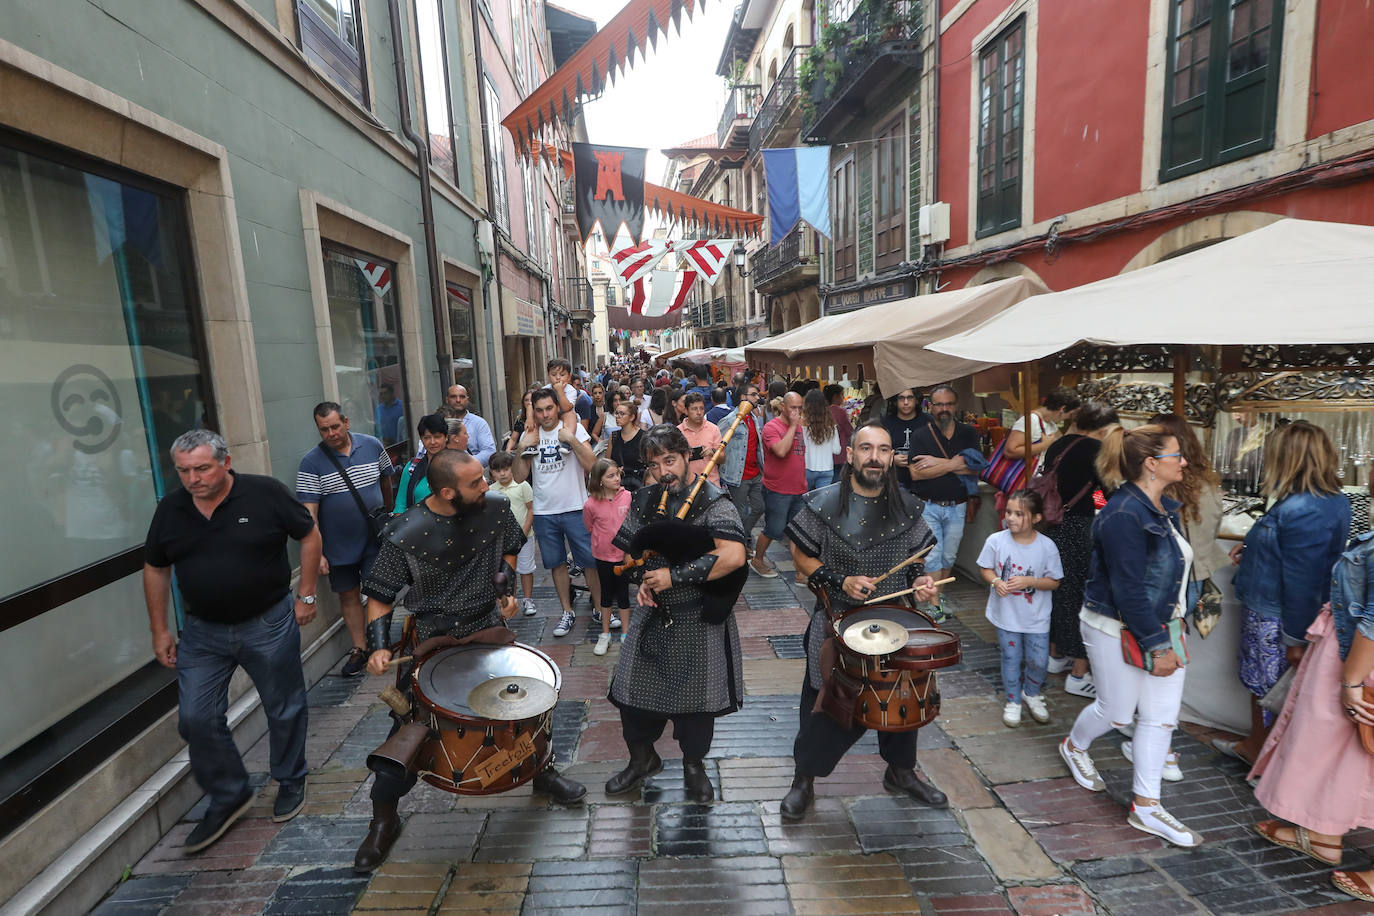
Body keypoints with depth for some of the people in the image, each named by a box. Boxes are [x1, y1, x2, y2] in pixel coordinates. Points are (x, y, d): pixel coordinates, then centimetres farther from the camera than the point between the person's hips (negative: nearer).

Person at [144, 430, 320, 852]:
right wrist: (159, 630, 10)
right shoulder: (170, 510, -1)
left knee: (284, 709, 10)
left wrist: (305, 595, -6)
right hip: (203, 631, 4)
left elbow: (309, 535, -4)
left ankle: (290, 782, 34)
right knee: (196, 718, 4)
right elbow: (155, 568, 11)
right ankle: (229, 796, 26)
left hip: (269, 624, -3)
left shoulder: (265, 493, -14)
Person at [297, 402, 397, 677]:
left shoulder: (372, 446, -4)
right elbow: (309, 511, -14)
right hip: (339, 546, 0)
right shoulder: (311, 462, -10)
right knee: (348, 595, 9)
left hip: (375, 539, 1)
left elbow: (386, 479, 12)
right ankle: (358, 649, 23)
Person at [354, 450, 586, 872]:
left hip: (490, 628, 4)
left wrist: (506, 586, -4)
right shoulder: (405, 535, -23)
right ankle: (384, 817, 28)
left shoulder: (496, 508, -12)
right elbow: (380, 594, -12)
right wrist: (378, 646, -23)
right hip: (433, 641, -3)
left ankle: (544, 771, 42)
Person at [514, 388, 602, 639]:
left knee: (590, 561, 2)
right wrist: (523, 448, -9)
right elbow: (520, 476, 3)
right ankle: (567, 612, 26)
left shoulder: (574, 429, -3)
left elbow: (591, 465, -14)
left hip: (575, 508, -3)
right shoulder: (529, 436, 6)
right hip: (543, 512, 3)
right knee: (557, 564, 12)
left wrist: (571, 439, -21)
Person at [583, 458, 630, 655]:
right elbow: (590, 528, 5)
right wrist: (604, 540, 6)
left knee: (623, 594, 9)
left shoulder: (628, 497, -11)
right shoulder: (591, 504, -13)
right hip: (603, 556, 0)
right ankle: (605, 635, 29)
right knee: (606, 594, 15)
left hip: (624, 555, 0)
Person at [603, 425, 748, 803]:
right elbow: (633, 548, 16)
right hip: (652, 616, 5)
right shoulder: (646, 500, 3)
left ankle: (694, 764, 37)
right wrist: (643, 579, -5)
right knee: (634, 689, 11)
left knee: (695, 694, 9)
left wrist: (673, 576, -27)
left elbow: (733, 556, -29)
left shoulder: (712, 501, -16)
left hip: (698, 620, -5)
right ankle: (643, 758, 38)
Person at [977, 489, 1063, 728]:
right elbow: (986, 569, 0)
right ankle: (1012, 700, 35)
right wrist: (996, 581, -20)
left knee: (1038, 661, 8)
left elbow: (1054, 582, -6)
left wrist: (1029, 581, -23)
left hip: (1036, 617, 0)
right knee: (1011, 659, 13)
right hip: (1006, 614, 0)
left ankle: (1031, 693, 39)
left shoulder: (1046, 546, -14)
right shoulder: (996, 540, -13)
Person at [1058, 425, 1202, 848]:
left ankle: (1146, 806, 24)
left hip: (1160, 624, 9)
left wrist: (1166, 635, 14)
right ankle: (1074, 746, 41)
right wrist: (1157, 645, -19)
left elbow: (1170, 570, 13)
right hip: (1119, 630, -9)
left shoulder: (1162, 507, 5)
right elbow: (1129, 591, -25)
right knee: (1118, 711, 10)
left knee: (1162, 715, 11)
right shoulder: (1124, 514, -25)